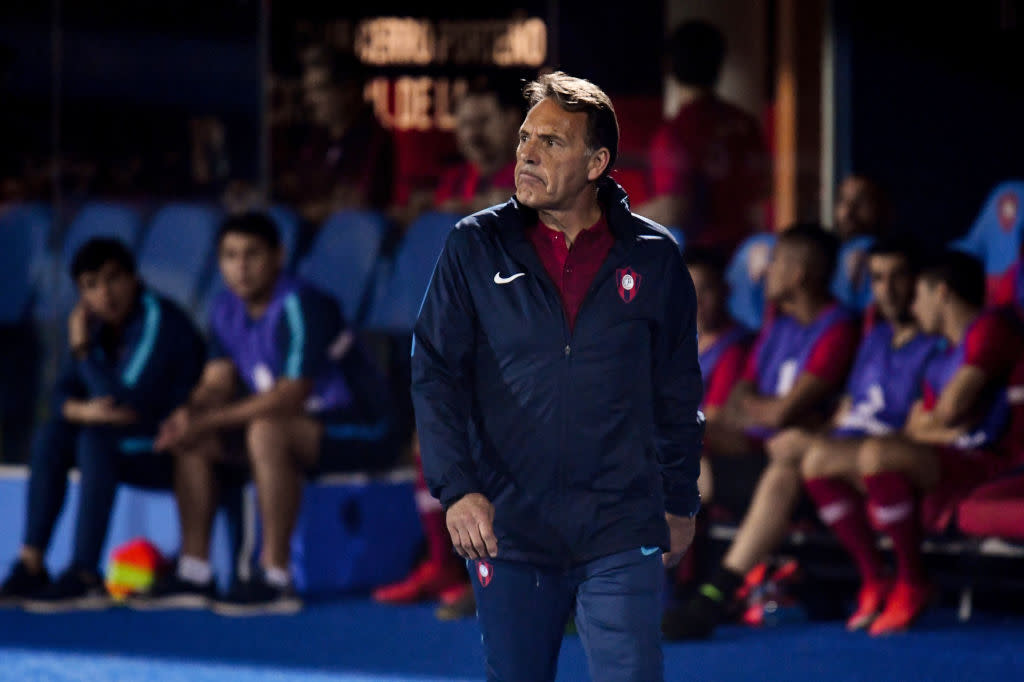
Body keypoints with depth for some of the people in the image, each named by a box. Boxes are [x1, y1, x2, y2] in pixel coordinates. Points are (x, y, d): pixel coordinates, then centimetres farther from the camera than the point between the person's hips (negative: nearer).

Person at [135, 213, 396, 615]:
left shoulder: (299, 307, -22)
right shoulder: (227, 310, 5)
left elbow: (291, 394, -29)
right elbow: (217, 382, 2)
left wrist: (209, 421, -31)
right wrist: (189, 413, -22)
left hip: (359, 431, -9)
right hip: (303, 423, 9)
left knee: (266, 430, -35)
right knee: (194, 441, 0)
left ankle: (275, 578, -32)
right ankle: (194, 573, -2)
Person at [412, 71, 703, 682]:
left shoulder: (652, 257, 3)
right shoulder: (476, 247, 2)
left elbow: (679, 391, 11)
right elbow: (434, 374, 0)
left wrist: (680, 502, 14)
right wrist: (457, 488, -11)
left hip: (622, 538, -1)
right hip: (507, 528, 1)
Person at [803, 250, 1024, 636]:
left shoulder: (990, 329, -7)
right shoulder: (943, 358, 23)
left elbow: (951, 408, -15)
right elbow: (915, 428, 18)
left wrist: (929, 423, 6)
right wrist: (940, 429, -3)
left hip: (982, 462, -10)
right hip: (942, 464, 10)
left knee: (876, 454, -35)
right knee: (819, 466, 5)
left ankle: (912, 585, -22)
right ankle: (874, 582, -3)